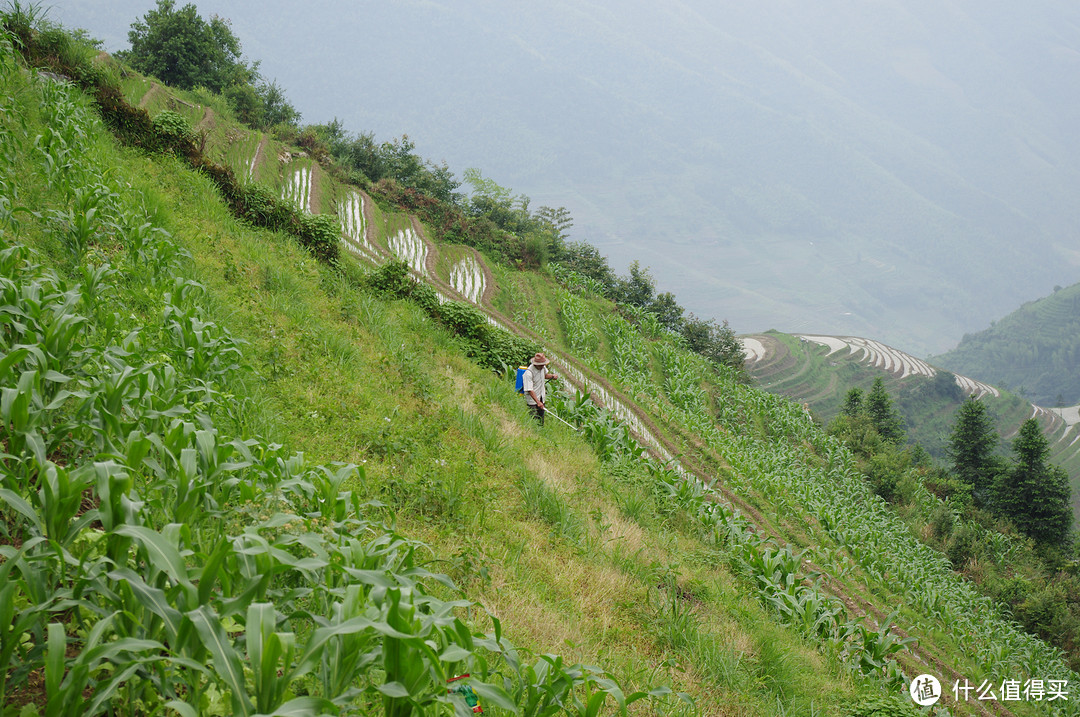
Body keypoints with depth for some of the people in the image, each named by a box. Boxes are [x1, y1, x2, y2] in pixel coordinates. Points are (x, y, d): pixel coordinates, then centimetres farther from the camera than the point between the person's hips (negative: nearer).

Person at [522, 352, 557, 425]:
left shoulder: (542, 367, -4)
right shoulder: (528, 373, -28)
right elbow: (529, 390, -31)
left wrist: (552, 376, -2)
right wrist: (538, 402, -37)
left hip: (541, 398, 7)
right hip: (532, 399, -7)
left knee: (541, 421, 15)